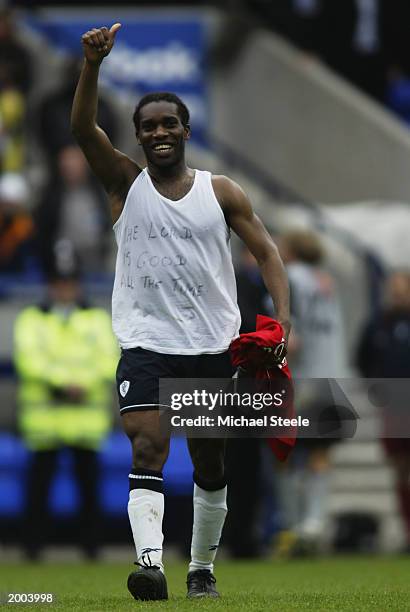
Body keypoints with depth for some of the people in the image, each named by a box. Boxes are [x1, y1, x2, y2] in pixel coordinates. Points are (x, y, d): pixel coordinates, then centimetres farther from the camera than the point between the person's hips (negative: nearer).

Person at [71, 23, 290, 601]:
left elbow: (266, 252, 4)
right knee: (147, 448, -20)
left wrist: (282, 316, -12)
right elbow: (83, 128, -12)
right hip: (146, 342, -2)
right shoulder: (125, 183, 2)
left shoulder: (221, 192, 5)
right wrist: (92, 64, -29)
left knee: (210, 464, 10)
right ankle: (150, 559, -34)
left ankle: (202, 568, 25)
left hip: (214, 346, 2)